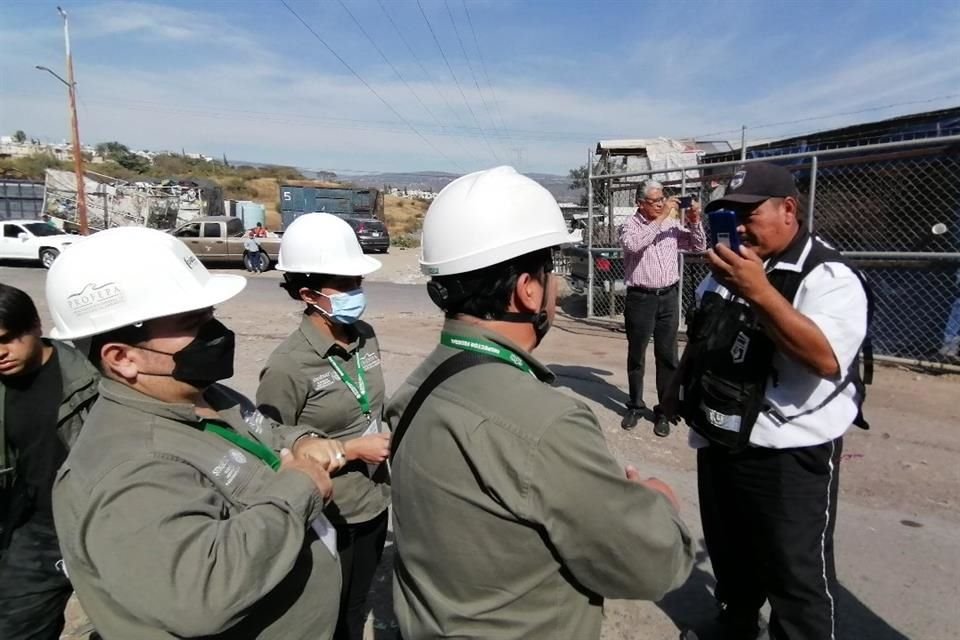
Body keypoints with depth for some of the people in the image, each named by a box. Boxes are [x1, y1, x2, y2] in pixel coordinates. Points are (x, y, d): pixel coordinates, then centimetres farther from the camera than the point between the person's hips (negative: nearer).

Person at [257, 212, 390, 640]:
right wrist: (350, 449, -19)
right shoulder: (288, 366, -23)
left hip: (373, 504, 5)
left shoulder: (365, 336, -4)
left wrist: (384, 441, 0)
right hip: (325, 518, -5)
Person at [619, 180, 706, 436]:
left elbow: (699, 246, 13)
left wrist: (695, 221, -3)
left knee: (667, 356, 6)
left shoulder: (672, 224, 8)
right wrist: (659, 220, -22)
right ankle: (635, 405, 24)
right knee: (636, 355, 9)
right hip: (640, 298, -3)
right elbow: (632, 244, -25)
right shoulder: (630, 225, -3)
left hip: (668, 297, 3)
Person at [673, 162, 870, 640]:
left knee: (796, 577, 5)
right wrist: (687, 385, 19)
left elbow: (827, 359, -32)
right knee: (728, 555, 24)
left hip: (790, 456, -7)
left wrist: (759, 292, -36)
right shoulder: (726, 269, 8)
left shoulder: (828, 277, -16)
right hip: (718, 443, 8)